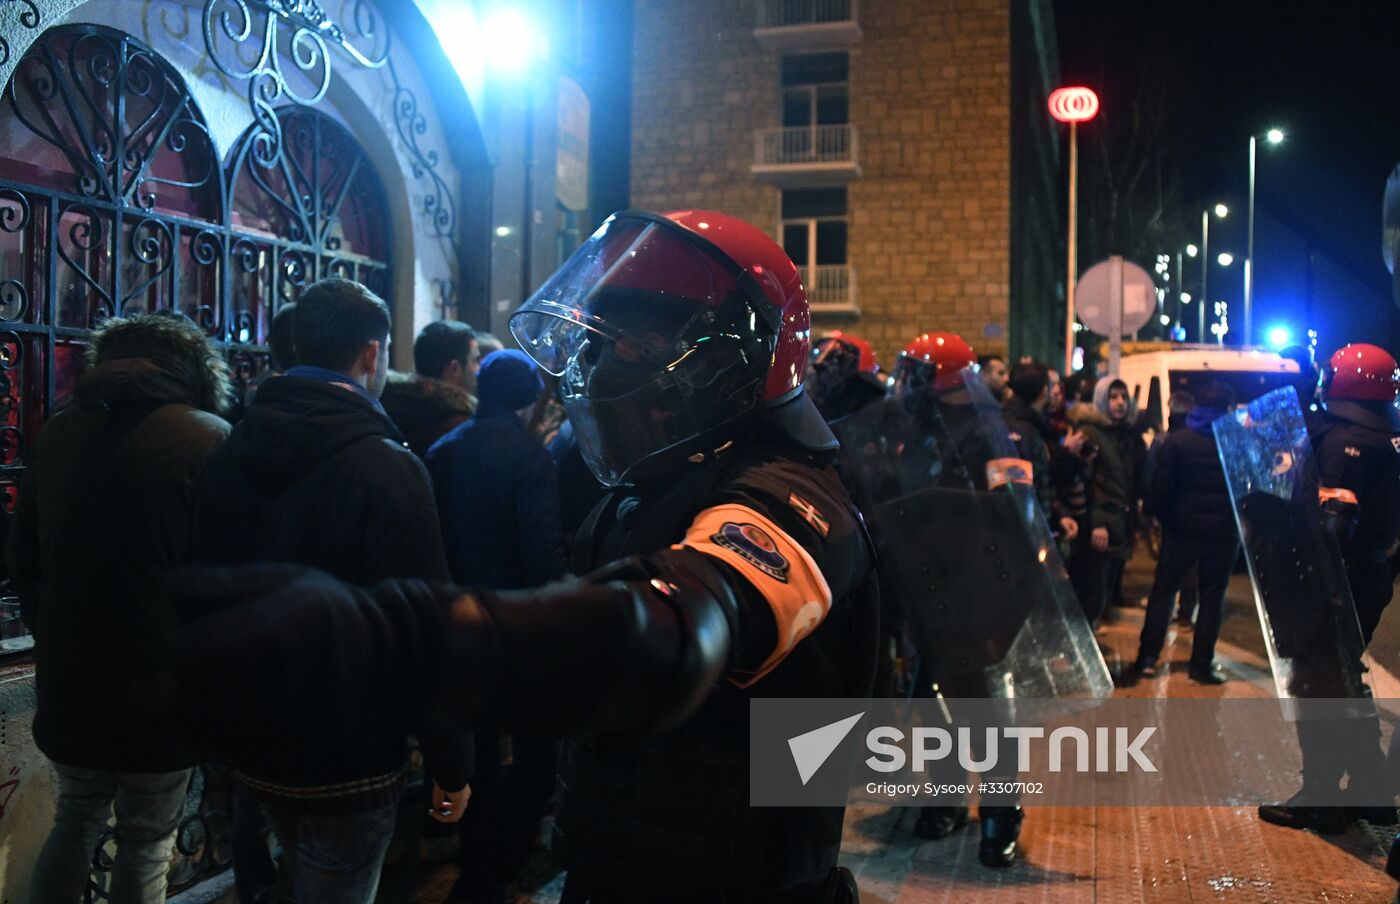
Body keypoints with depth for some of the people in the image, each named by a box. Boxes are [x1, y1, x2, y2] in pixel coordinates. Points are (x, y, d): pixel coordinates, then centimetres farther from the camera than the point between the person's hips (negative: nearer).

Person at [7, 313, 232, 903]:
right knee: (145, 844, 13)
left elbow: (23, 560, 12)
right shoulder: (209, 440, -15)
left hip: (68, 683, 5)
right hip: (160, 689, -5)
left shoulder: (56, 434, 3)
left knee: (75, 821, 26)